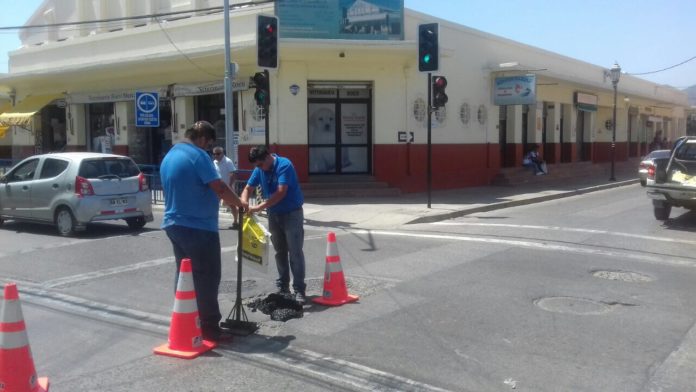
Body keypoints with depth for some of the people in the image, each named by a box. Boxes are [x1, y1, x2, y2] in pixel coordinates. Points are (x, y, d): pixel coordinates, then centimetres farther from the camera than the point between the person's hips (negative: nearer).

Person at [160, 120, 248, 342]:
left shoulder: (169, 157, 15)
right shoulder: (197, 155, -14)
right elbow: (220, 188, -19)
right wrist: (239, 203, -4)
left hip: (175, 224, 9)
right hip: (198, 227, -9)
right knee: (206, 277, -3)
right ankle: (210, 328, 1)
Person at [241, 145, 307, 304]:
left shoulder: (284, 165, -21)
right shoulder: (259, 170, 1)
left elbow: (281, 193, -28)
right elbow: (248, 189, 4)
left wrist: (258, 207, -29)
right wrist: (243, 204, -18)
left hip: (292, 213, -6)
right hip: (274, 215, 7)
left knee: (295, 252, -8)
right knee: (280, 252, 12)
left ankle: (299, 290, -6)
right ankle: (283, 288, 21)